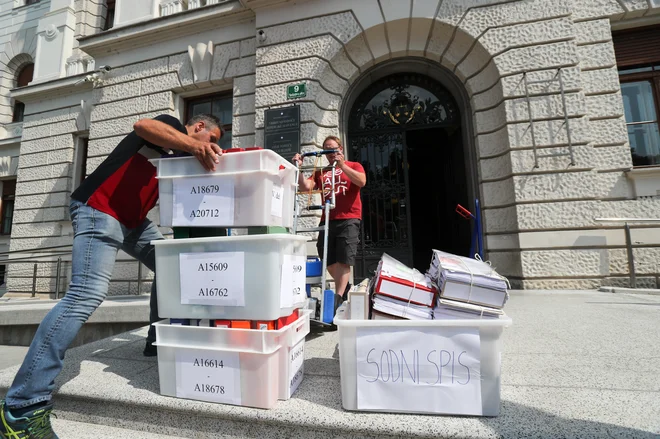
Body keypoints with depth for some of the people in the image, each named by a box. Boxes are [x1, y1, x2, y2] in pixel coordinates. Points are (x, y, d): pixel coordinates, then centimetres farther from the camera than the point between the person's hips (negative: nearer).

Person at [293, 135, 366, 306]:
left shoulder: (354, 166, 10)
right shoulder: (321, 172, 15)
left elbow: (361, 181, -12)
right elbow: (305, 187, 2)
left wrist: (342, 165, -15)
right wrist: (298, 168, -7)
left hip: (348, 219, -3)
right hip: (327, 220, 4)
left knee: (343, 260, -7)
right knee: (329, 261, 8)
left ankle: (338, 297, 0)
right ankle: (345, 288, 31)